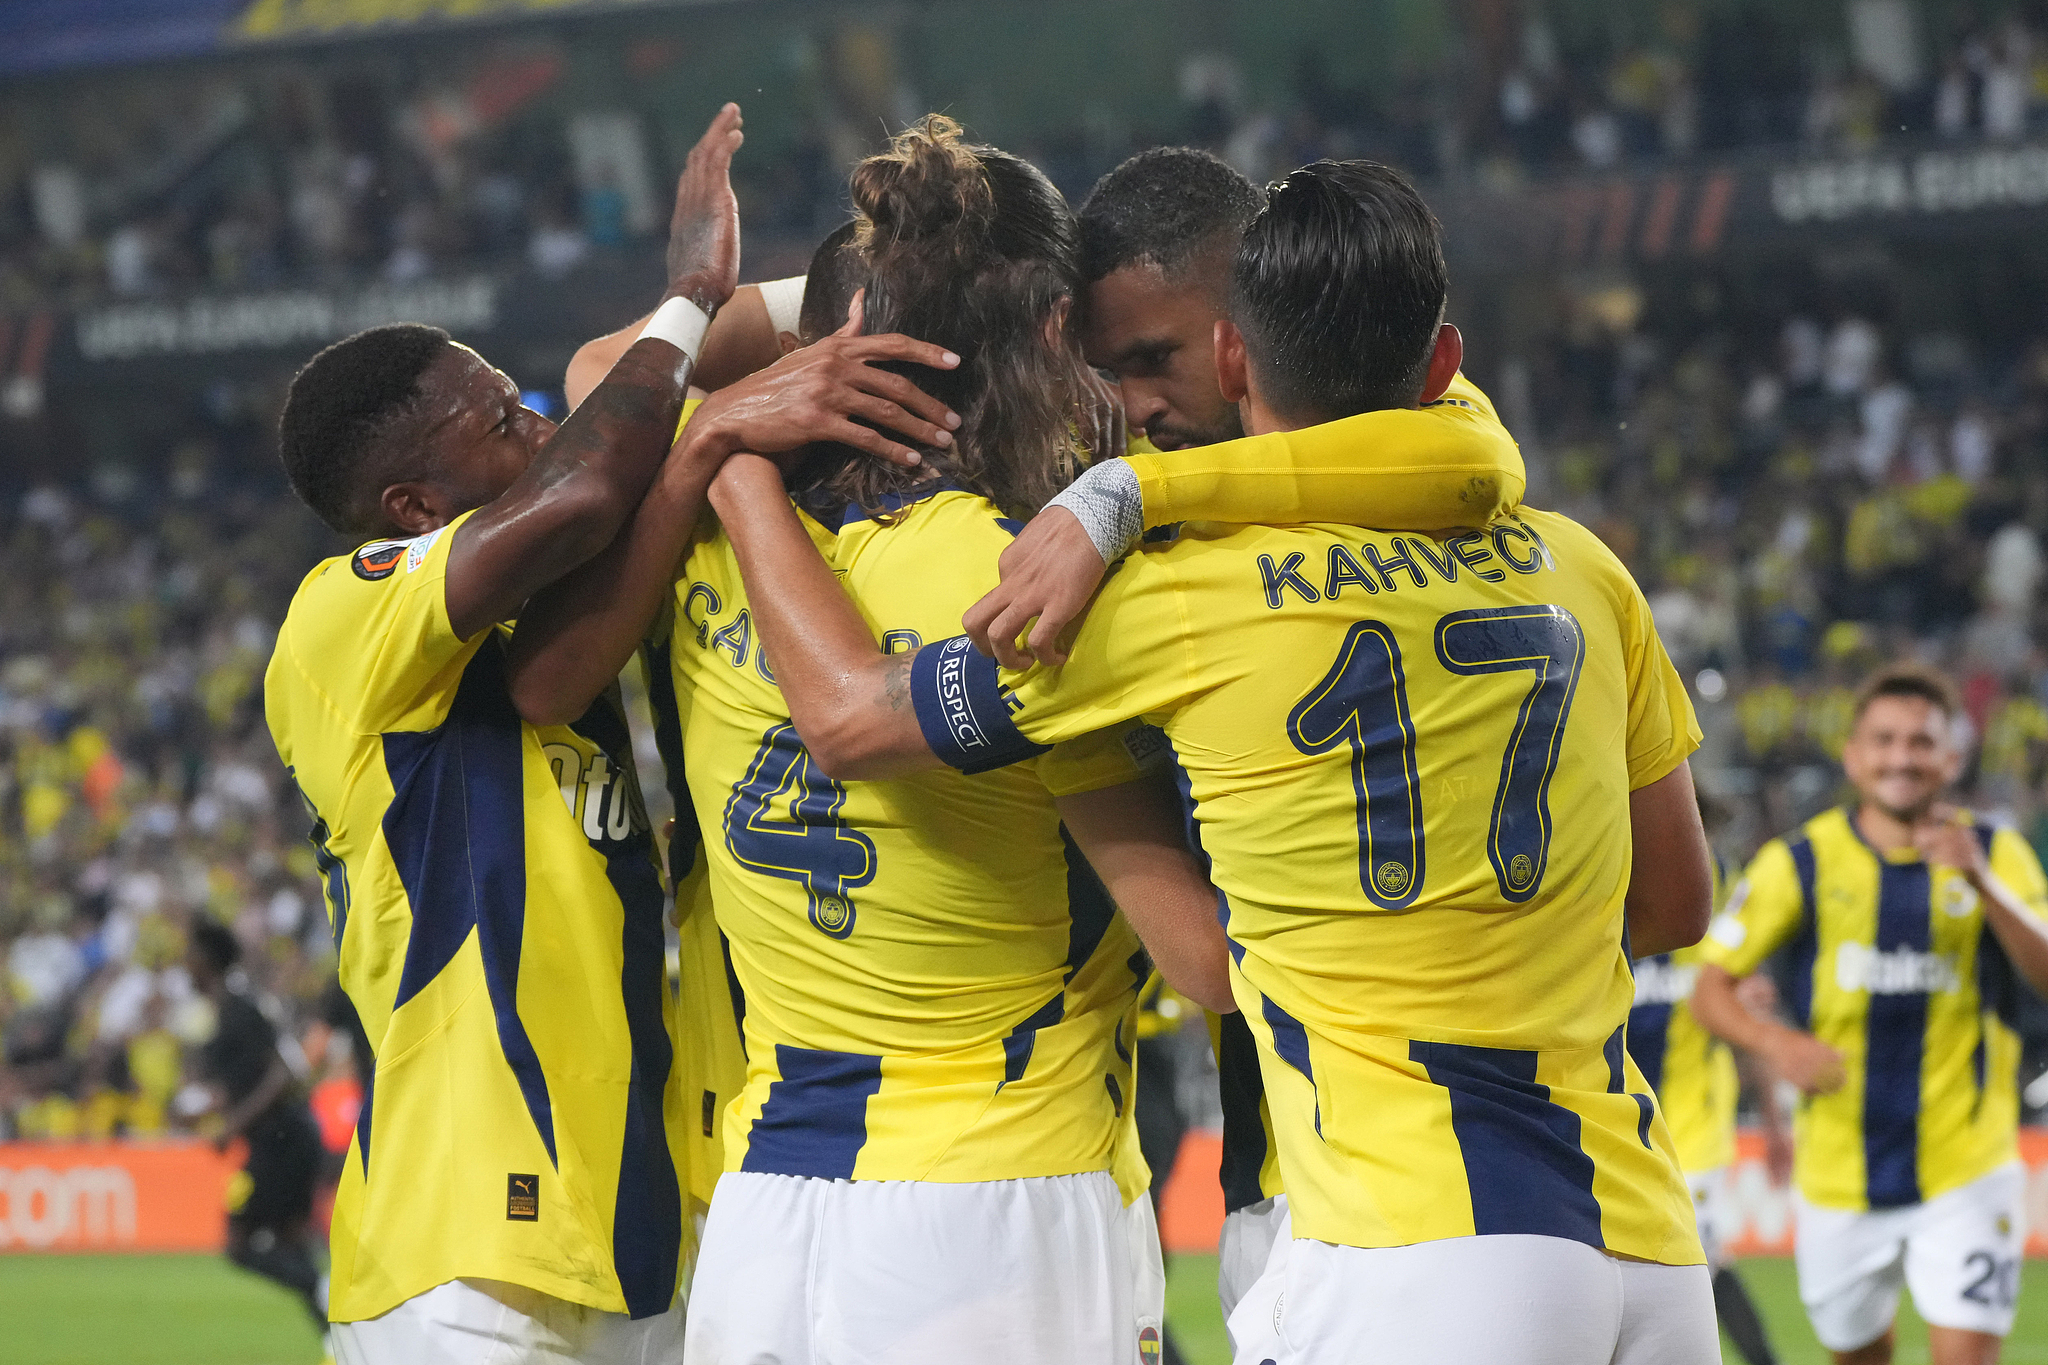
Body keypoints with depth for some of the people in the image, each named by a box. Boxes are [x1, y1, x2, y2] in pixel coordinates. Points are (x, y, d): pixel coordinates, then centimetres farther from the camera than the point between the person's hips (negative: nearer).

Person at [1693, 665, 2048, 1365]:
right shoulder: (1801, 862, -1)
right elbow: (1711, 988, 0)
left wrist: (1979, 881, -28)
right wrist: (1776, 1041, -20)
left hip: (1965, 1174, -1)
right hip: (1840, 1176, 1)